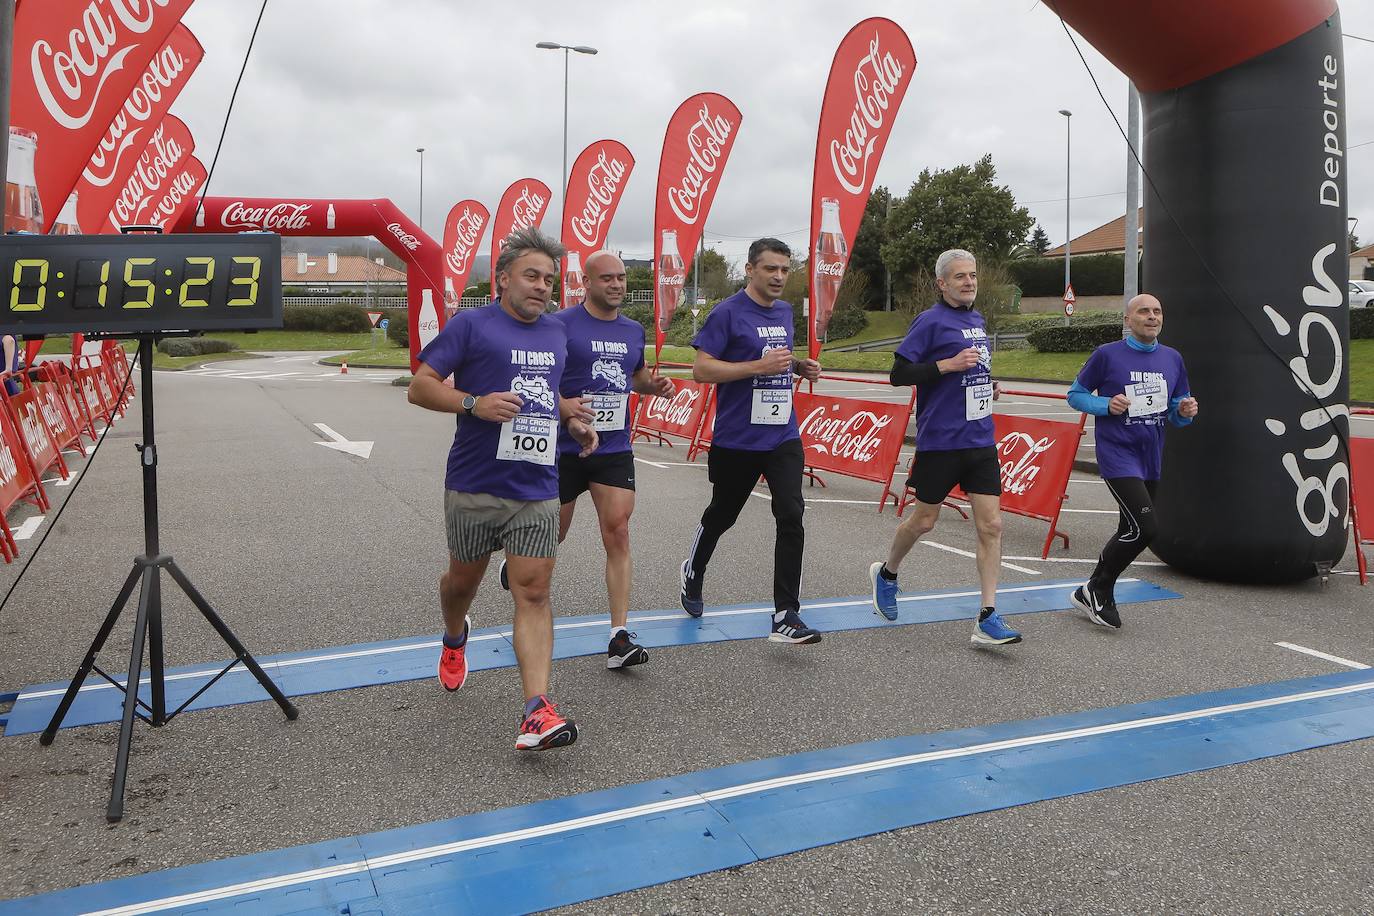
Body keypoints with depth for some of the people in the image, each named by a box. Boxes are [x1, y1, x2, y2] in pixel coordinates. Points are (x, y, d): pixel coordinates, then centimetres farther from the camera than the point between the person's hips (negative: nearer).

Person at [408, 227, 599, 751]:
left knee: (533, 593, -6)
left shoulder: (556, 335, 13)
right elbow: (420, 386, -7)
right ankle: (454, 639, 51)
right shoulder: (471, 325, -4)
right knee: (463, 579, 16)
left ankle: (537, 711, -10)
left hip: (537, 491, 3)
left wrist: (573, 422, 9)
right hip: (474, 487, -3)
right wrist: (473, 403, -23)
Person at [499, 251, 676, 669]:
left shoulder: (634, 330, 10)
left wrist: (655, 385, 5)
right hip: (565, 447, -3)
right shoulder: (560, 324, -8)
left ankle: (619, 638, -6)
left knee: (617, 534, -8)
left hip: (615, 449, 3)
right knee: (553, 533, 12)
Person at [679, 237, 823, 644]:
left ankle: (785, 617, -5)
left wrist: (799, 367, 5)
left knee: (791, 516, -9)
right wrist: (760, 366, -21)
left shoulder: (785, 312, 11)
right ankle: (693, 574, 44)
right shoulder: (727, 313, -10)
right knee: (721, 515, 14)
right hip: (736, 440, -4)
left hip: (783, 438, 5)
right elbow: (701, 369, -15)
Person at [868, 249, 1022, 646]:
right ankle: (886, 573, 37)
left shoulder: (977, 319, 15)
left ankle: (988, 618, 2)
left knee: (991, 525, -2)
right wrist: (949, 364, -20)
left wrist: (987, 385, 11)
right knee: (924, 520, 8)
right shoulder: (930, 321, -8)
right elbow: (898, 374, -13)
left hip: (981, 439, 6)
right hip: (940, 440, -6)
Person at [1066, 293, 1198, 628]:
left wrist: (1184, 412, -7)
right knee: (1144, 528, -18)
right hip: (1117, 454, -7)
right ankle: (1097, 590, 3)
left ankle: (1096, 593, 30)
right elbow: (1076, 394, -1)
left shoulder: (1172, 359, 9)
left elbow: (1176, 412, 16)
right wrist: (1107, 405, -18)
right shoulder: (1107, 354, -7)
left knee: (1130, 531, 12)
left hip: (1151, 459, 7)